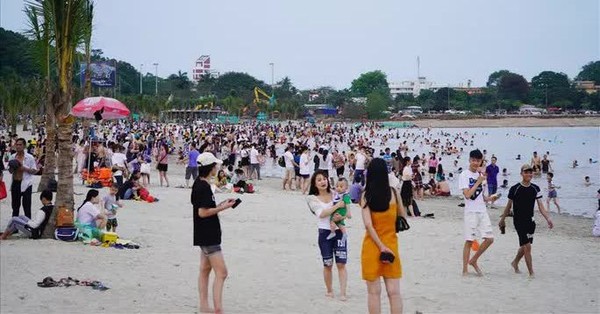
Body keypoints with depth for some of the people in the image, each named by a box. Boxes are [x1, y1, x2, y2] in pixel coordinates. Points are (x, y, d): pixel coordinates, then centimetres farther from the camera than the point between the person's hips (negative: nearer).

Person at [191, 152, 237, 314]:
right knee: (221, 272, -10)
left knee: (205, 269, 15)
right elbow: (203, 212, -23)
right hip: (208, 236, -11)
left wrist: (221, 204, 7)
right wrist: (222, 207, -15)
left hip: (207, 235, 11)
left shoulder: (200, 184, 10)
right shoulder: (204, 187, -20)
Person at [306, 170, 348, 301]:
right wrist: (337, 205, -20)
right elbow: (321, 214, -14)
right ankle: (329, 291, 26)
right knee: (327, 264, 9)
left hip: (339, 231, 1)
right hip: (324, 232, -1)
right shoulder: (312, 198, 0)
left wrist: (341, 217, -17)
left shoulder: (335, 194, 4)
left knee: (341, 264, -5)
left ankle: (343, 293, -3)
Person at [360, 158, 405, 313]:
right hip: (391, 244, 2)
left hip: (372, 246, -2)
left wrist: (381, 247, -14)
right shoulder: (393, 192, -4)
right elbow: (403, 217, 9)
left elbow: (368, 225, -17)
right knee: (394, 292, 4)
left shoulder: (366, 196, -10)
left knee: (374, 292, 6)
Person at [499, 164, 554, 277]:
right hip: (519, 221, -5)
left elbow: (541, 206, -1)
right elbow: (509, 206, 1)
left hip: (530, 221, 5)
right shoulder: (515, 189, -8)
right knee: (527, 246, -11)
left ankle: (515, 262, 42)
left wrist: (548, 218, -15)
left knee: (524, 246, 16)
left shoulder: (535, 189, 3)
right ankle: (531, 273, -7)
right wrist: (502, 219, 7)